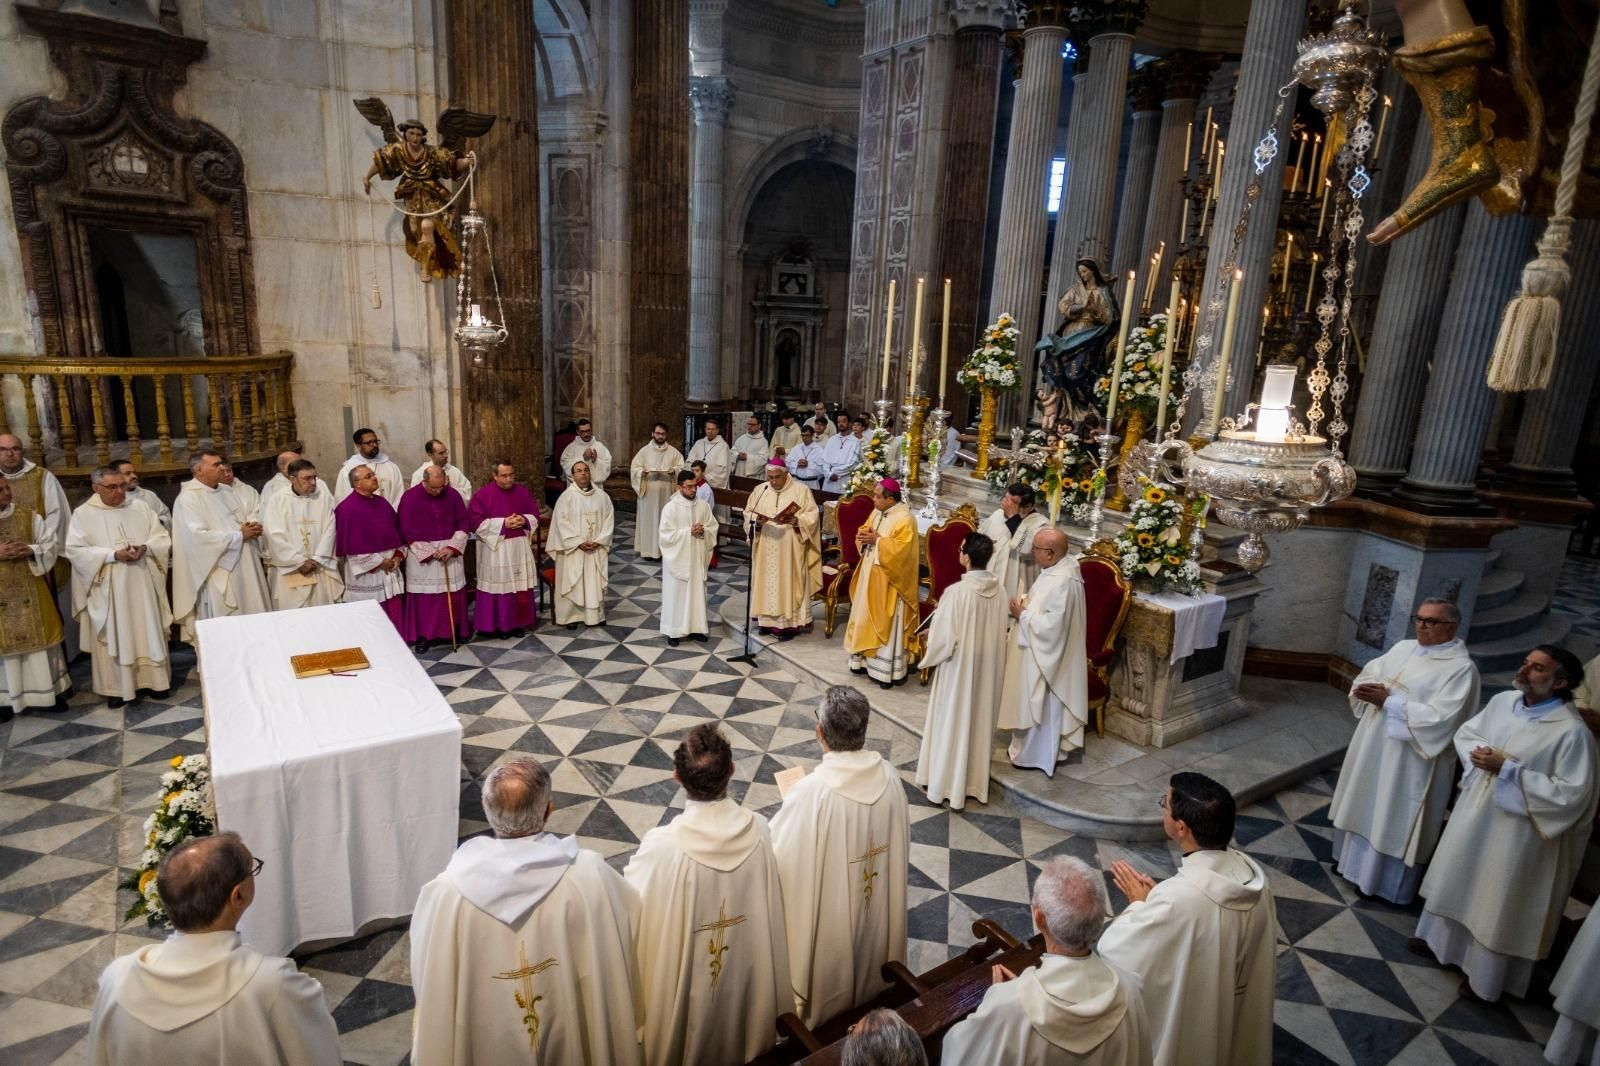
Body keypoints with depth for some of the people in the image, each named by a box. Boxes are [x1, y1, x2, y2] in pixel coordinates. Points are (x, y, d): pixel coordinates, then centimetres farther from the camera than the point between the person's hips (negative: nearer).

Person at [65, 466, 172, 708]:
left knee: (149, 632, 7)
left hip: (142, 584, 2)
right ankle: (117, 687, 10)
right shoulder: (83, 514, -1)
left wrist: (145, 548, -15)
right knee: (114, 636, 2)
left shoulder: (140, 508, 6)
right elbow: (75, 551, -8)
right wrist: (113, 555, -19)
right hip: (108, 589, -2)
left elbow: (163, 538, 6)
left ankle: (153, 679, 15)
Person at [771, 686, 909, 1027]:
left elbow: (776, 851, -20)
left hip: (826, 916, -4)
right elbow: (900, 839, -1)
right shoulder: (889, 776, -18)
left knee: (827, 969, 23)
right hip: (877, 909, 4)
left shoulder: (810, 792, -33)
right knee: (865, 956, 31)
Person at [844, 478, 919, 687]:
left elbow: (900, 549, -26)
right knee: (867, 619, 16)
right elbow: (865, 529, 16)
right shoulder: (878, 512, 6)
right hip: (870, 575, 9)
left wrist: (877, 540, -24)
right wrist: (863, 535, -7)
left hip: (888, 581, -9)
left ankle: (887, 670, 6)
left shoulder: (904, 520, -20)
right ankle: (866, 659, 29)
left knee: (886, 625, -2)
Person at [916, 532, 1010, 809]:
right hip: (988, 666, 6)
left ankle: (946, 784, 22)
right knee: (980, 721, 18)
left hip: (959, 667, -6)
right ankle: (975, 781, 32)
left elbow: (945, 639, -21)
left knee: (953, 723, 9)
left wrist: (928, 655, 1)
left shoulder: (956, 592, -25)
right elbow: (995, 630, 7)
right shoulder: (999, 590, -5)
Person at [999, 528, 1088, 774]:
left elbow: (1051, 625, -30)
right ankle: (1031, 749, 36)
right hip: (1039, 651, 10)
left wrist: (1023, 614, -18)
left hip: (1044, 656, -10)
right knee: (1035, 705, 22)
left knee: (1040, 706, 7)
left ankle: (1037, 756, 24)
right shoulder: (1057, 569, 2)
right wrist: (1025, 604, -1)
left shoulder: (1062, 582, -30)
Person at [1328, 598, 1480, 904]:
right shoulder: (1402, 648, 7)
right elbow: (1366, 676, 10)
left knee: (1396, 818, 6)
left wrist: (1388, 701, -24)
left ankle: (1390, 882, 22)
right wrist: (1370, 690, -12)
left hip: (1410, 760, -7)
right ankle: (1357, 859, 38)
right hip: (1373, 745, 7)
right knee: (1365, 807, 20)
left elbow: (1439, 719, -23)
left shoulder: (1461, 668, -14)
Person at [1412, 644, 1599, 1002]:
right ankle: (1440, 936, 44)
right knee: (1458, 876, 22)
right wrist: (1479, 754, -10)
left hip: (1515, 829, -6)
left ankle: (1486, 975, 28)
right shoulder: (1502, 701, -3)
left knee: (1499, 898, 9)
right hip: (1474, 812, 6)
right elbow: (1464, 733, 11)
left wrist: (1508, 769, -25)